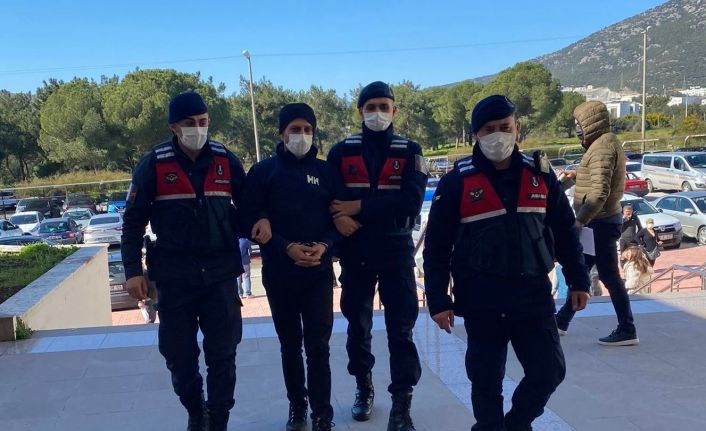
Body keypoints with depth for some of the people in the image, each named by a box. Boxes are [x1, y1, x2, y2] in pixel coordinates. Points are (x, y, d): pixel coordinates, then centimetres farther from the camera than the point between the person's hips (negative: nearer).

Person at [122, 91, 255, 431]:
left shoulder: (225, 160, 0)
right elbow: (133, 221, 0)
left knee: (222, 353, 4)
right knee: (179, 355, 8)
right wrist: (133, 270, -5)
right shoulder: (154, 164, -4)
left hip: (220, 273, 1)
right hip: (174, 276, -1)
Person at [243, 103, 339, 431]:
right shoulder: (263, 172, 1)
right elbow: (252, 221, -3)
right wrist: (286, 248, -15)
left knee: (318, 346, -1)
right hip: (279, 274, 0)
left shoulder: (325, 171, 6)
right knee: (290, 344, 13)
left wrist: (325, 245, -12)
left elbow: (338, 218, 7)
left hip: (318, 272, 0)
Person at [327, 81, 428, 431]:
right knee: (357, 324, 14)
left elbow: (411, 200, -13)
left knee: (400, 328, -2)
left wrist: (359, 207, -17)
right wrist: (337, 216, -20)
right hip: (354, 251, 2)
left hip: (396, 250, -1)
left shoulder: (410, 151, 1)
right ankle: (363, 388, 33)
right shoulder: (342, 151, 5)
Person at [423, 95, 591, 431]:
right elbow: (436, 247, -5)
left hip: (533, 295, 3)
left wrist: (578, 280, 10)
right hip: (481, 300, -3)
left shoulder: (540, 174, 4)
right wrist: (438, 301, -8)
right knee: (486, 379, 6)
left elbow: (564, 230, 12)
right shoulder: (457, 182, -7)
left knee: (550, 370, 6)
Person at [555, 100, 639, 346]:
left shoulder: (602, 147, -18)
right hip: (601, 220, 11)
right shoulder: (605, 143, 14)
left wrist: (579, 221, -24)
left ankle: (627, 331, 8)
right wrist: (577, 174, 12)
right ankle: (562, 320, 27)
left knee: (609, 275, -2)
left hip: (601, 222, -11)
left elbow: (600, 192, -26)